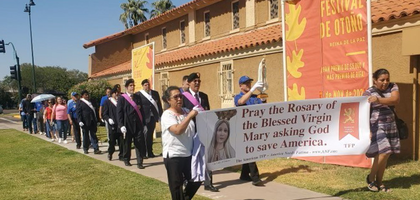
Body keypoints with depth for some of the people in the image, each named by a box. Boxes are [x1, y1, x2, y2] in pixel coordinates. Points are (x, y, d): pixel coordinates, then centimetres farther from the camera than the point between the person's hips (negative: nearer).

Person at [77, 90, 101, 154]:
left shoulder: (90, 102, 16)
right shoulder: (79, 103, -2)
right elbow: (78, 113, -8)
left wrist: (95, 120, 17)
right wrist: (80, 121, -18)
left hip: (92, 122, 5)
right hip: (85, 123, -5)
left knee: (93, 136, 3)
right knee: (86, 136, 6)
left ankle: (96, 149, 2)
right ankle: (85, 149, 19)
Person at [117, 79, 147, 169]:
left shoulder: (137, 97, 10)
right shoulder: (122, 98, 0)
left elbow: (141, 111, 11)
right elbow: (119, 113, -4)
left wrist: (144, 124, 8)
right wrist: (121, 125, -13)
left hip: (138, 124, 3)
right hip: (127, 124, -3)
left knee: (140, 143, -1)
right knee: (127, 143, 9)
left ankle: (140, 162, 3)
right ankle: (126, 160, 26)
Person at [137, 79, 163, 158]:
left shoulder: (155, 93, 9)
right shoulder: (139, 94, -4)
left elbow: (159, 105, 10)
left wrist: (160, 115, 4)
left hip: (153, 117, 4)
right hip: (144, 118, -4)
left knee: (150, 135, 11)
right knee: (145, 135, -1)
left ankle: (150, 152, 19)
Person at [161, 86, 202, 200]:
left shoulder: (186, 111, 8)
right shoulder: (167, 115, -10)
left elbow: (194, 130, 20)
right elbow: (178, 130, -26)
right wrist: (190, 116, -26)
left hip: (188, 154, 6)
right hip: (173, 156, -6)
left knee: (197, 180, 11)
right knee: (176, 186, 5)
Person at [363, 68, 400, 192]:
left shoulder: (392, 87, 6)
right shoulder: (369, 93, -7)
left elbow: (395, 100, -14)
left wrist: (379, 100, -29)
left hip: (390, 126, 5)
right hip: (376, 126, -5)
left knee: (386, 155, 5)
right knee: (383, 152, -14)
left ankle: (379, 183, 18)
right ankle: (370, 178, 8)